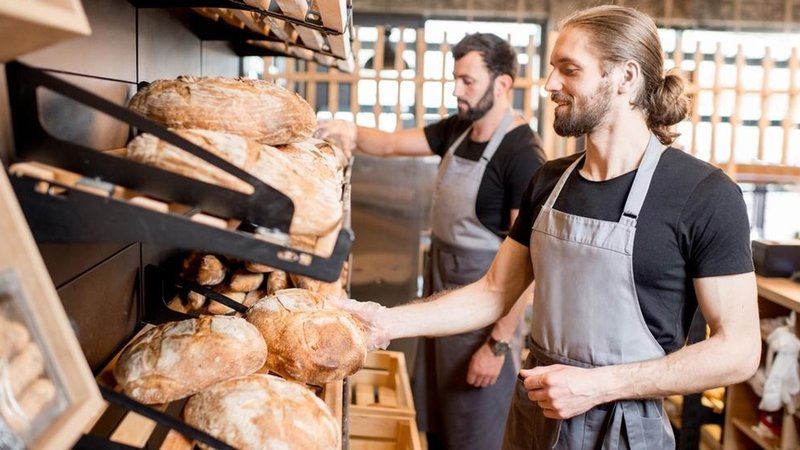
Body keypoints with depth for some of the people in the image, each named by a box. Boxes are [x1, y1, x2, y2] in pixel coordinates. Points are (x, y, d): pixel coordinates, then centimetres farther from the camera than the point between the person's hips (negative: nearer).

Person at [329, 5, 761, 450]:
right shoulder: (549, 181, 2)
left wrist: (598, 385, -19)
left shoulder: (704, 195, -15)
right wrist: (389, 321, -5)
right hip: (533, 412, 6)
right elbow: (495, 292, 6)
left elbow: (738, 349, -14)